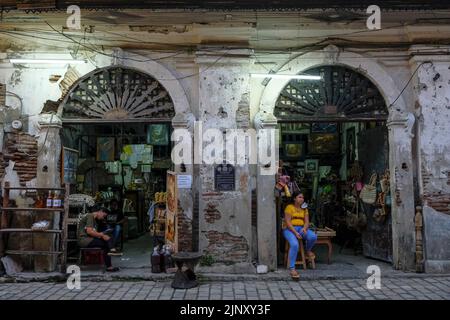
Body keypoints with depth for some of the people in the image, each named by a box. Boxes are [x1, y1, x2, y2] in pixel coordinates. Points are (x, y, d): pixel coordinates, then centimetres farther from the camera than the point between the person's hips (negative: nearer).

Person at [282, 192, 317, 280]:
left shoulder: (304, 209, 15)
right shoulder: (289, 207, -2)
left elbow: (307, 222, 8)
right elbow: (287, 222, -11)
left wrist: (304, 228, -16)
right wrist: (295, 233, -22)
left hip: (301, 228, 5)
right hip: (289, 229, -5)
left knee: (313, 236, -26)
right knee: (294, 244, -34)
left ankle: (308, 250, 8)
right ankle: (292, 268, -28)